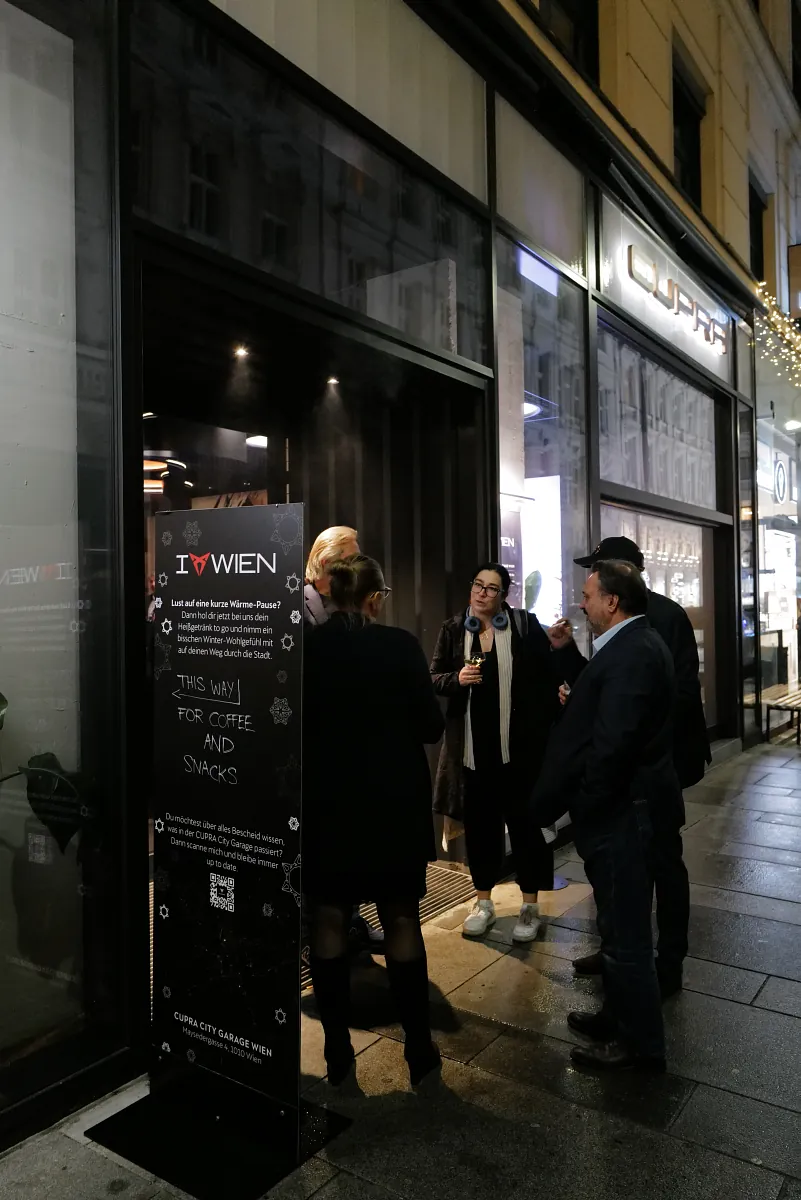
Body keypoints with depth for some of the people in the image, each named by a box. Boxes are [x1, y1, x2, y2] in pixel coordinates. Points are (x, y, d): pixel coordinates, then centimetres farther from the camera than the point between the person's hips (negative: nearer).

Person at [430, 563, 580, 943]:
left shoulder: (526, 626, -3)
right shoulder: (453, 630, 4)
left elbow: (552, 674, -4)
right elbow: (434, 679, 7)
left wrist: (553, 723, -11)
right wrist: (457, 679, -14)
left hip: (520, 744, -2)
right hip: (472, 746, 3)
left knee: (524, 822, 7)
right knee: (479, 823, 12)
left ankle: (530, 907, 23)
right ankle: (483, 903, 29)